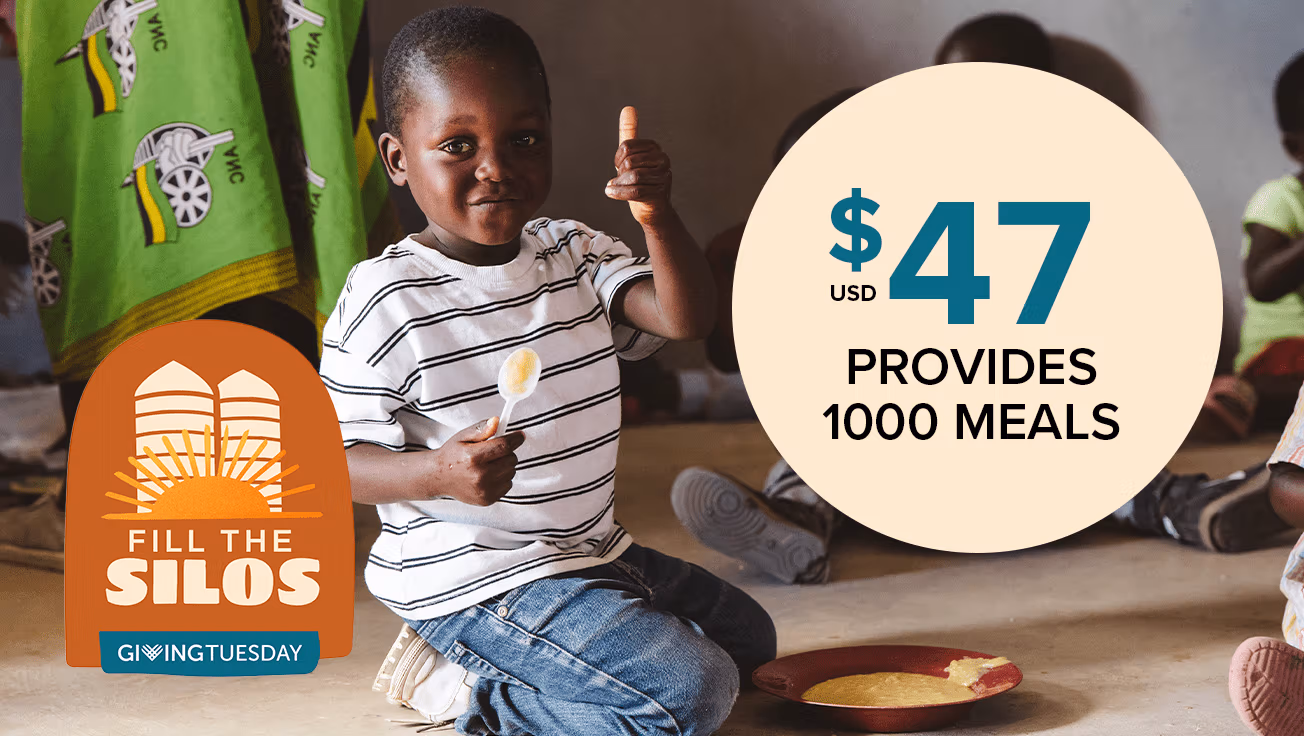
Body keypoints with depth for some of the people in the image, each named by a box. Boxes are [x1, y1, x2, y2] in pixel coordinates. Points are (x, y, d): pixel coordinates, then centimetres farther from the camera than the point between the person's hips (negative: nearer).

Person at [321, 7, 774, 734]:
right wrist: (440, 473, -35)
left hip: (589, 551, 8)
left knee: (747, 635, 22)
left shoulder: (575, 253, 3)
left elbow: (686, 318, -11)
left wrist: (659, 216, -29)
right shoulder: (384, 300, -16)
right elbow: (338, 459, -15)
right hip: (476, 582, -8)